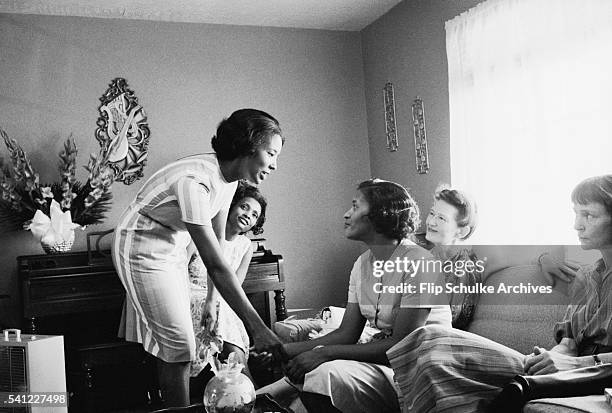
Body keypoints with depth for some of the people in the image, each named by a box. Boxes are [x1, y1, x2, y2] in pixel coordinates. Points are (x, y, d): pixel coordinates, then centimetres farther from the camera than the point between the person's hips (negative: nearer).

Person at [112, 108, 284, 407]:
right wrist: (257, 329, -38)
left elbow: (217, 241, 0)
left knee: (171, 347, 12)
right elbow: (216, 265, -37)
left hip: (174, 249, 8)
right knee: (179, 348, -8)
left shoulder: (229, 176, -7)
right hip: (143, 249, -8)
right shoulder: (195, 181, -35)